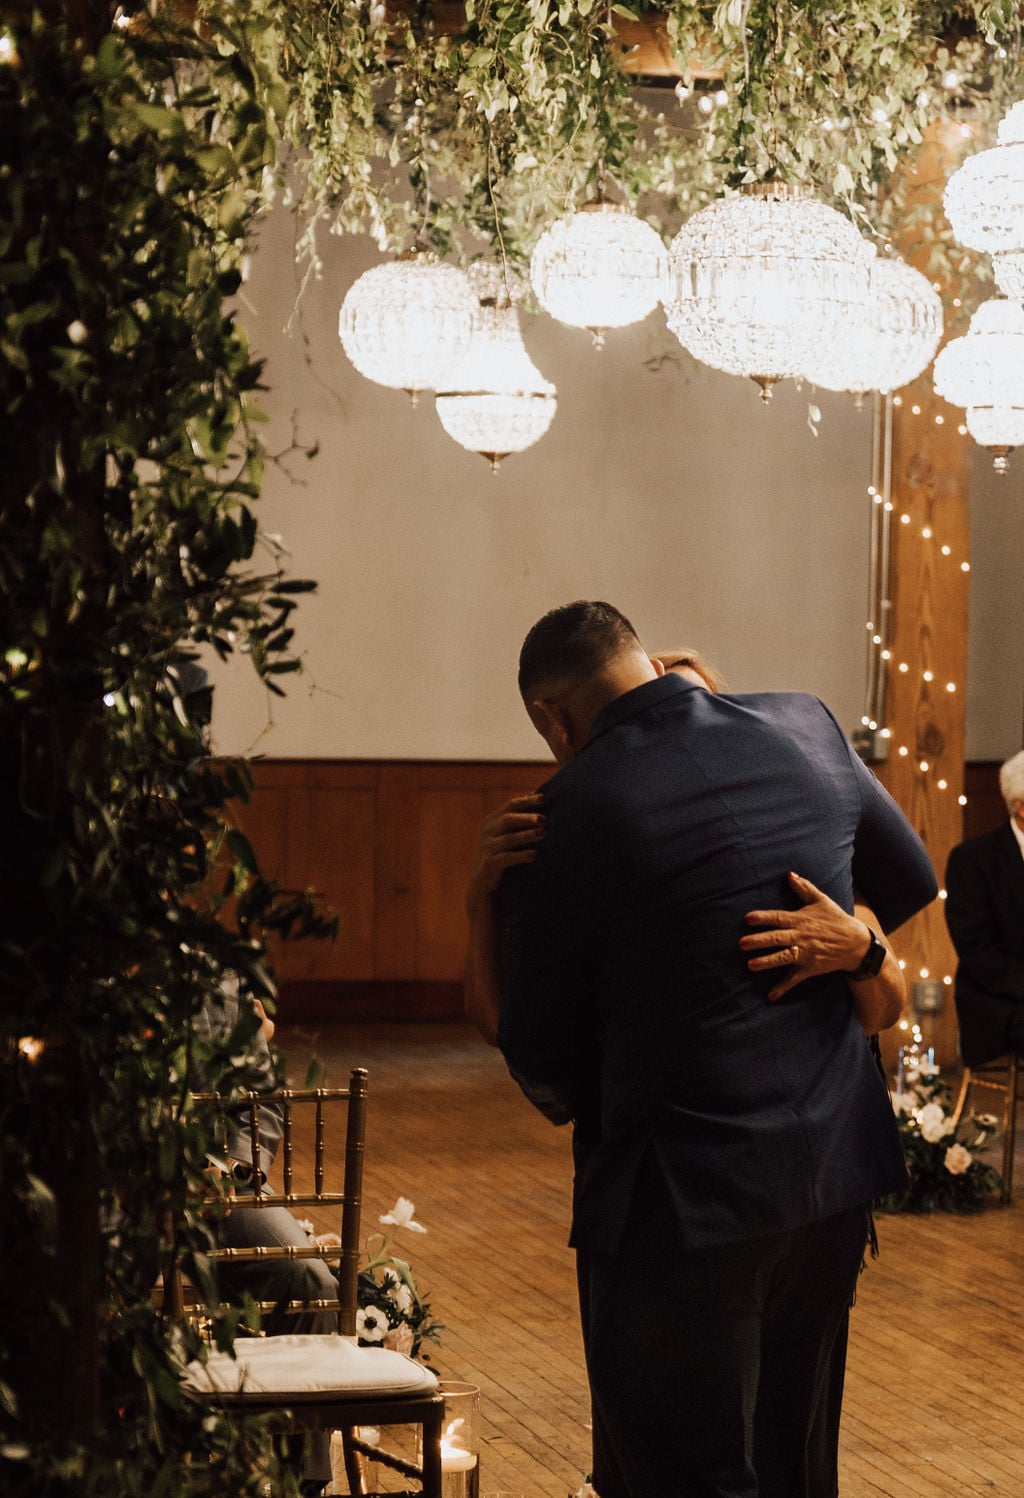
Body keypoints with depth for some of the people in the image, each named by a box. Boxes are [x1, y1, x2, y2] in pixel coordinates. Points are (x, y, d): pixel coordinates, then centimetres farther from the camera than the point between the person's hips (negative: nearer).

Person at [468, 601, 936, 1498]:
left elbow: (542, 1060, -5)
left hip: (682, 1192, -6)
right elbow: (909, 880, 17)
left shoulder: (566, 817, -15)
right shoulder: (807, 733, 0)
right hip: (836, 1172, 6)